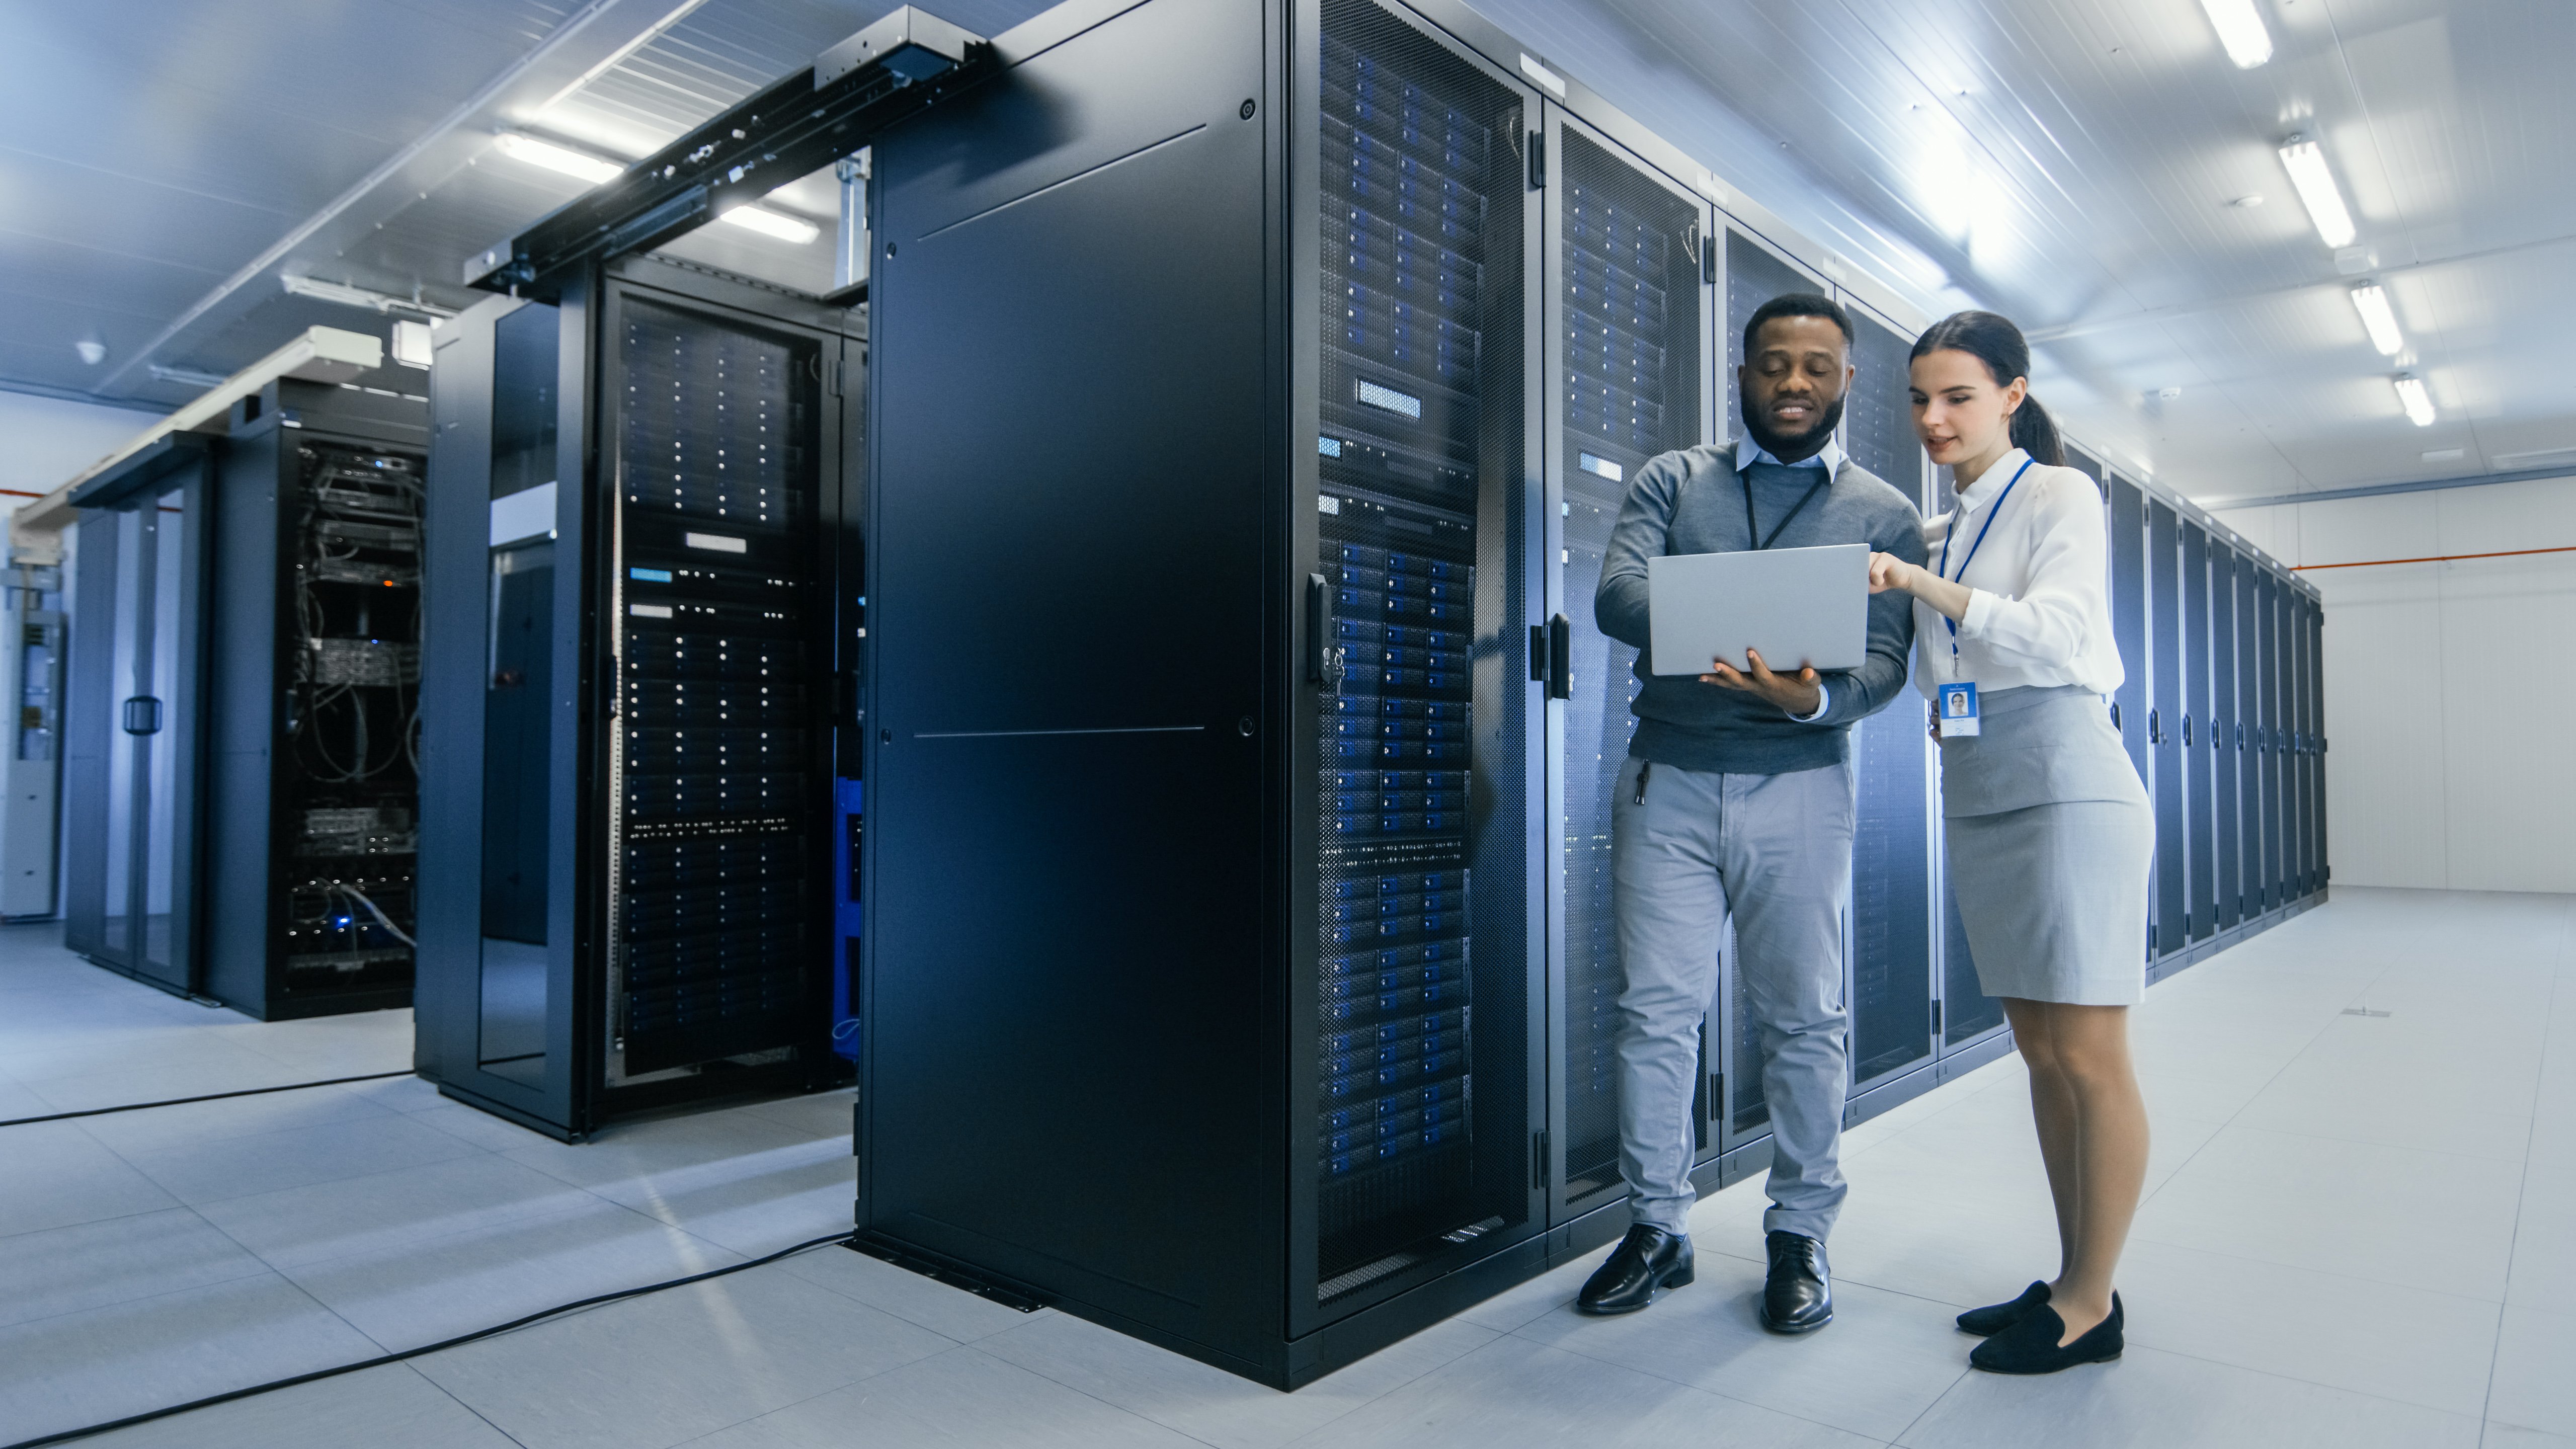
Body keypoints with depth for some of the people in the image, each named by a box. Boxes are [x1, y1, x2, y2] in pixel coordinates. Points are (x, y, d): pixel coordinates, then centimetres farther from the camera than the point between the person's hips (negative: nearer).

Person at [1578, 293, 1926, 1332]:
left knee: (1802, 1018, 5)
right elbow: (1616, 596, -7)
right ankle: (1658, 1226, 17)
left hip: (1798, 786, 0)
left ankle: (1800, 1232, 21)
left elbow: (1884, 663, -2)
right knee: (1656, 1009, 3)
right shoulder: (1671, 482, 10)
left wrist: (1814, 697, -25)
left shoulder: (1885, 516, 9)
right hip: (1668, 778, 1)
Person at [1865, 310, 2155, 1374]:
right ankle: (2072, 1282, 21)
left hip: (2064, 786, -7)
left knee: (2089, 1058, -2)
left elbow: (2058, 631, -17)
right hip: (1975, 796, 7)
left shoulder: (2058, 496, -2)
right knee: (2039, 1052, 11)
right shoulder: (1939, 530, 17)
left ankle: (2090, 1305, 9)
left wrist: (1921, 584, -26)